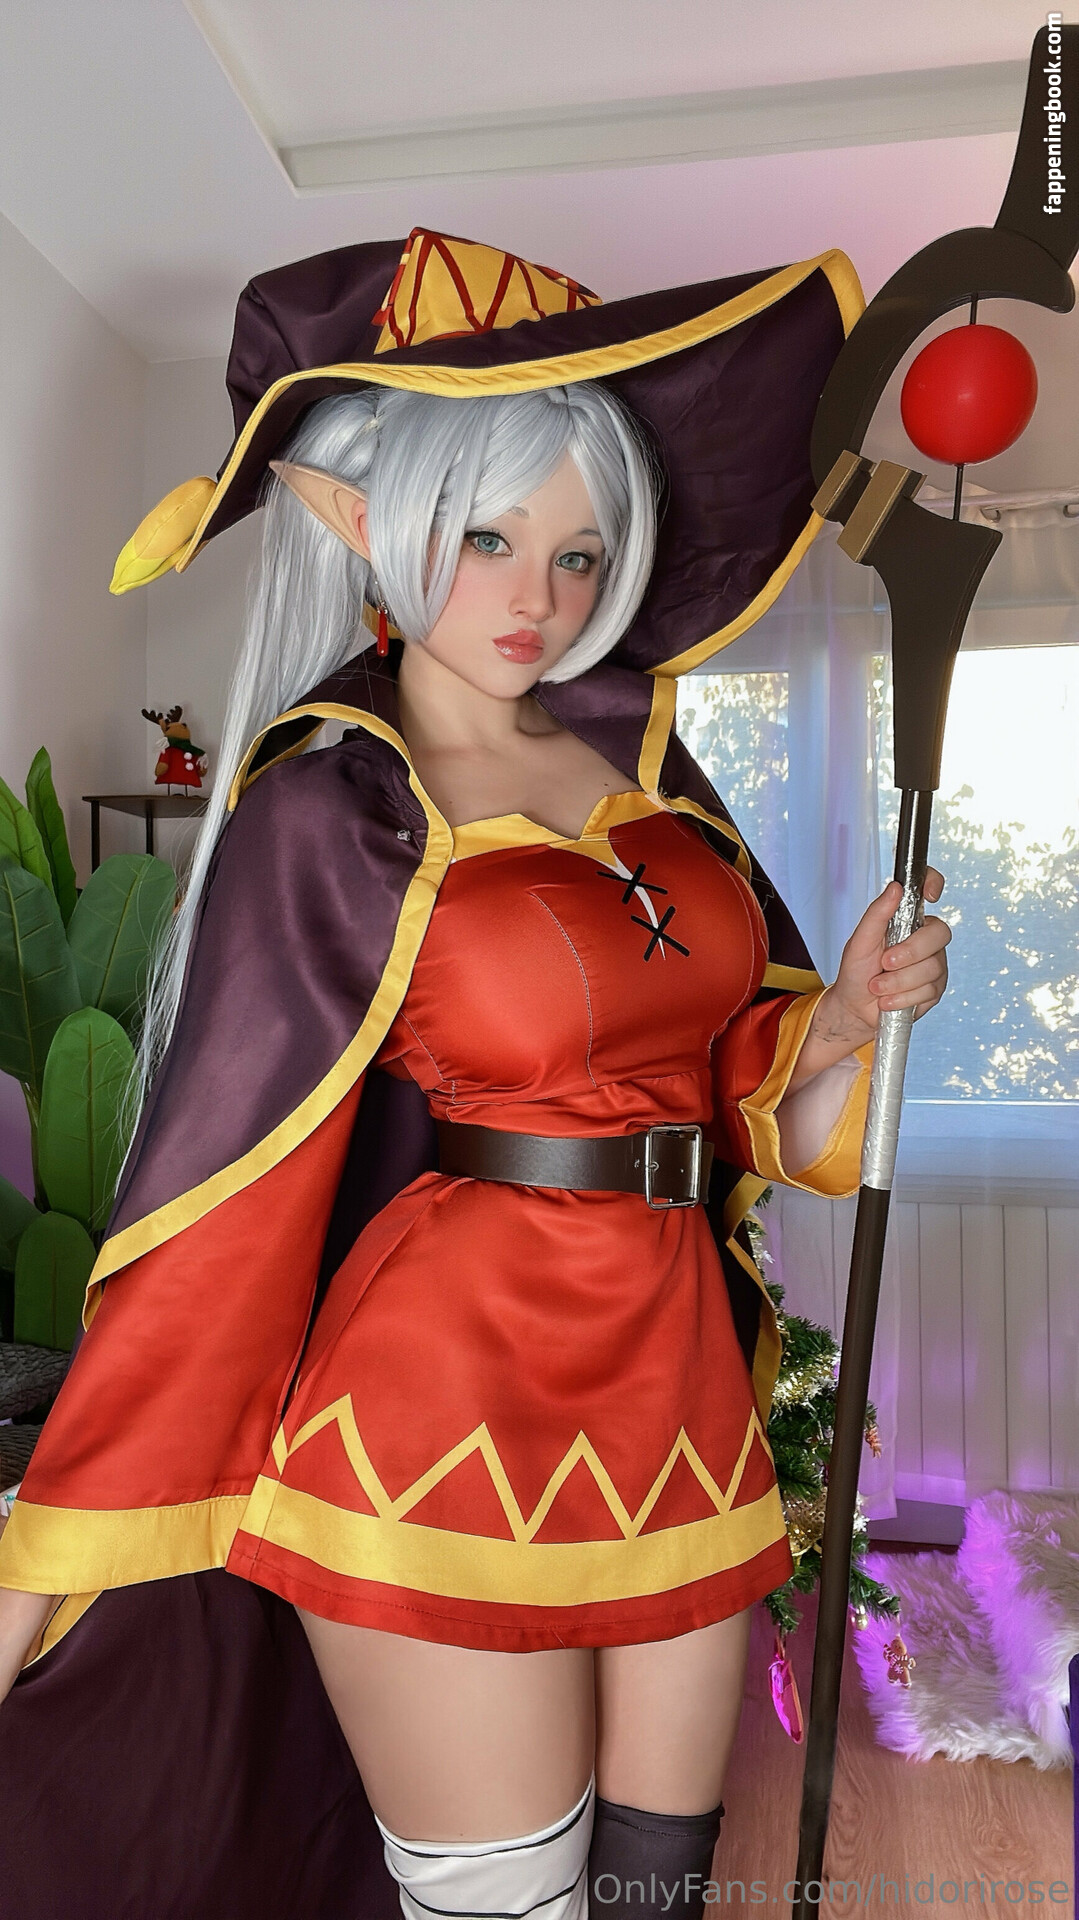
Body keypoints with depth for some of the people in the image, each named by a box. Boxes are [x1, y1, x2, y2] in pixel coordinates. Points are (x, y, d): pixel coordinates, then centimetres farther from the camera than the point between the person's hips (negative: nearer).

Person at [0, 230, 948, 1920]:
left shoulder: (639, 742, 8)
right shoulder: (324, 813, -8)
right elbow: (215, 1197, -9)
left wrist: (839, 1019, -5)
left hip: (680, 1385, 6)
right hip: (455, 1414, -5)